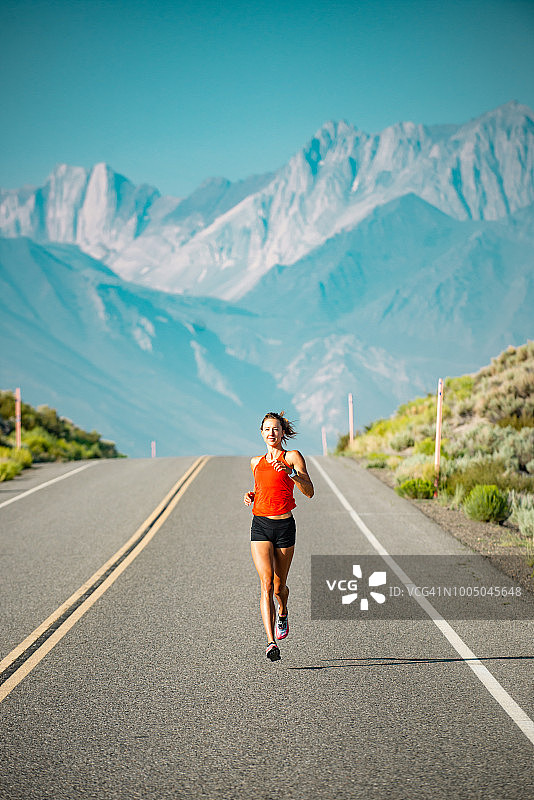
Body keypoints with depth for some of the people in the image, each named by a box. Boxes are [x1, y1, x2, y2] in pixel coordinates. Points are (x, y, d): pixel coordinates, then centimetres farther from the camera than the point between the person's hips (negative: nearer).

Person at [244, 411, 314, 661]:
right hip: (260, 526, 2)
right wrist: (251, 494, 9)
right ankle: (271, 642, -22)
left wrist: (290, 472, -24)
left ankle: (283, 613, 45)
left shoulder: (292, 457, -1)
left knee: (279, 587, 9)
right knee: (266, 583, -15)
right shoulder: (256, 462, 14)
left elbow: (309, 492, -11)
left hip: (284, 526, -2)